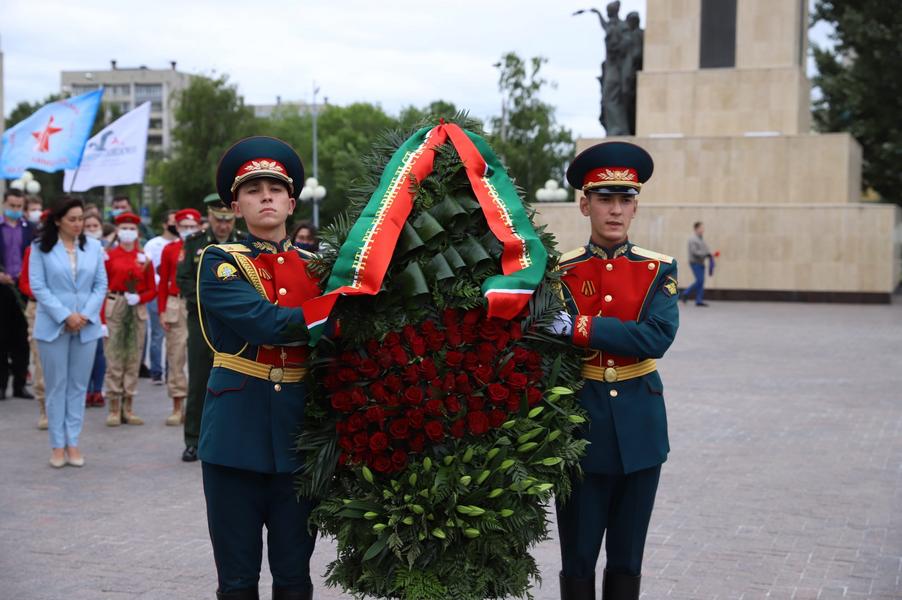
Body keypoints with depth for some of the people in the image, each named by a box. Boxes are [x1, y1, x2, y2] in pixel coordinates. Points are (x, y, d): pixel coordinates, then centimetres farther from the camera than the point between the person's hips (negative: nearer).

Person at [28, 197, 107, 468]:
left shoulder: (94, 247, 5)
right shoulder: (41, 249, -1)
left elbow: (101, 285, 4)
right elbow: (38, 287, -6)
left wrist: (85, 315, -9)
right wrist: (65, 316, -14)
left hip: (87, 325, 2)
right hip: (53, 326, -2)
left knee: (79, 385, 6)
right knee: (56, 385, 3)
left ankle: (72, 442, 13)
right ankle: (58, 445, 10)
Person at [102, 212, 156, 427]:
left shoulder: (144, 258, 7)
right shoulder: (109, 256, 1)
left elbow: (152, 290, 9)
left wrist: (139, 298, -12)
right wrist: (101, 319, -8)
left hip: (138, 311, 3)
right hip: (114, 310, -3)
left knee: (134, 359, 5)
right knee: (114, 359, -3)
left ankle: (128, 408, 12)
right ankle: (114, 409, 4)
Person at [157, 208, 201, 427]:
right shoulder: (169, 250, 7)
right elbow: (163, 283, 6)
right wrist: (162, 311, -2)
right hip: (175, 307, 1)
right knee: (175, 357, 2)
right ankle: (177, 407, 8)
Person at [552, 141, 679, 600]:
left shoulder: (658, 270, 0)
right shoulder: (561, 272, -1)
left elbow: (658, 337, -17)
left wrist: (579, 329, -23)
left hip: (639, 429, 1)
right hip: (580, 425, -1)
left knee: (627, 559, 11)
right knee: (578, 559, 7)